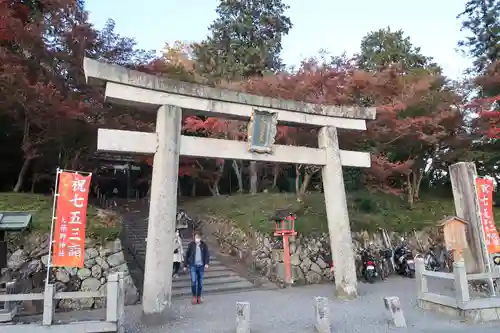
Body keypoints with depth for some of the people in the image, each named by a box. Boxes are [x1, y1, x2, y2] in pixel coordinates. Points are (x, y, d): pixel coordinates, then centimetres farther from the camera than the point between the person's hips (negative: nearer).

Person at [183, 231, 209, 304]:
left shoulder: (204, 245, 1)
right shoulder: (191, 244, -2)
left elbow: (207, 254, -1)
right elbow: (187, 254, 4)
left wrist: (206, 263, -16)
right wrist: (185, 265, 6)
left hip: (201, 266, 1)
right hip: (193, 265, -1)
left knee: (200, 282, 6)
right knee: (193, 281, -9)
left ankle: (199, 297, 20)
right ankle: (194, 297, 8)